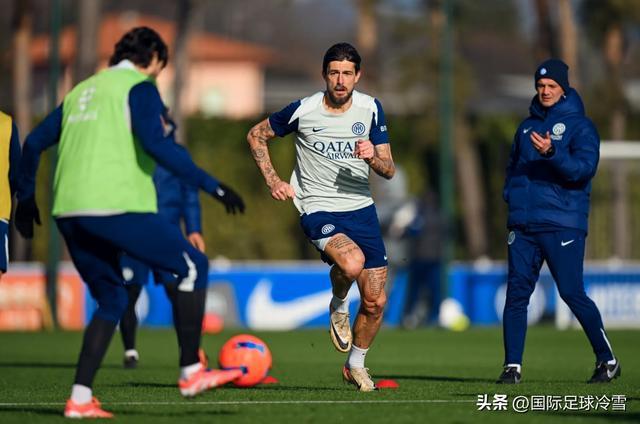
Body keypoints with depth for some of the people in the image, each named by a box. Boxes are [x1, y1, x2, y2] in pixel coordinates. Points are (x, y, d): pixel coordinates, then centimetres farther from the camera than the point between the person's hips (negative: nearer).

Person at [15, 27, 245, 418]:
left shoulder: (83, 90, 24)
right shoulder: (140, 87, 1)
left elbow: (34, 143, 25)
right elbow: (157, 145, -15)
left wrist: (26, 197, 36)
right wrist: (213, 186, -15)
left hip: (69, 211, 8)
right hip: (115, 207, -8)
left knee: (112, 300, 19)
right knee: (193, 266, 6)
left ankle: (80, 399, 7)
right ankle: (191, 372, 3)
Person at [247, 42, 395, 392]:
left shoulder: (370, 109, 0)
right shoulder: (303, 110, -9)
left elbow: (389, 170, 2)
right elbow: (256, 135, 8)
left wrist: (373, 156, -21)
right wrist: (272, 179, -2)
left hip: (360, 208, 4)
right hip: (319, 210, -4)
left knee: (375, 302, 3)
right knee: (352, 262, -35)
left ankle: (355, 365, 29)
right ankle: (338, 305, 0)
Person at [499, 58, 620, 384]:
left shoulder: (580, 126, 1)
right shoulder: (527, 127, 18)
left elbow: (584, 168, -13)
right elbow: (513, 166, 27)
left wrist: (552, 153, -28)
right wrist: (512, 194, 8)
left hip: (563, 225, -5)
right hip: (523, 225, 5)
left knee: (572, 293, -7)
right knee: (517, 292, -2)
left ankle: (607, 359, 6)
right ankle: (512, 365, 2)